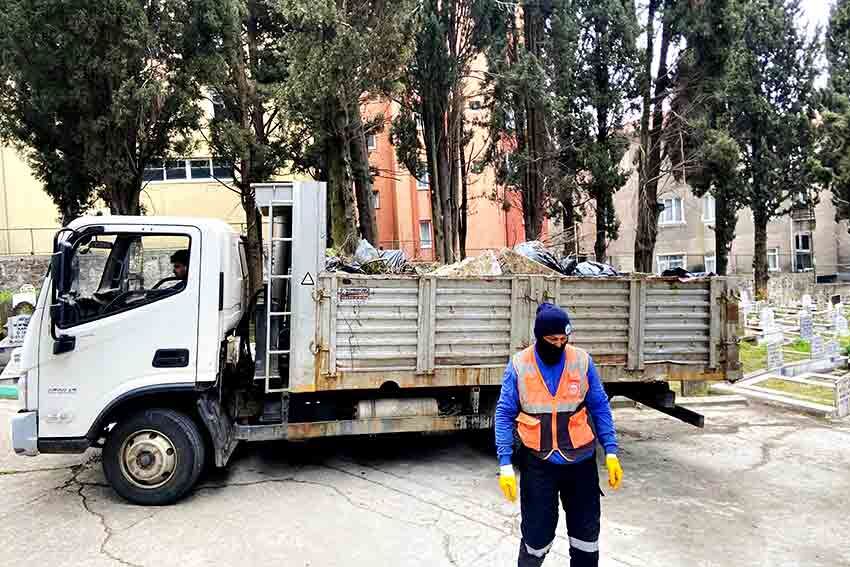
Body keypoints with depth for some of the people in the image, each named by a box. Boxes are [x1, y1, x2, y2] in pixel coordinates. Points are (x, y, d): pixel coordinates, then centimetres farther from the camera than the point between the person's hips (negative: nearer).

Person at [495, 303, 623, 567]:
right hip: (537, 463, -1)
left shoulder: (582, 361, -4)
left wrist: (611, 452, -2)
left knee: (587, 534, 13)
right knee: (537, 535, 5)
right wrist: (506, 465, -10)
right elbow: (505, 414, -4)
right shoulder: (519, 365, -8)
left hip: (580, 461, 2)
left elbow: (599, 408, 4)